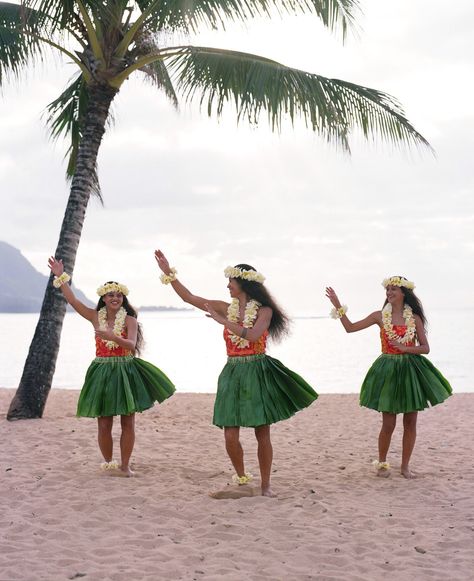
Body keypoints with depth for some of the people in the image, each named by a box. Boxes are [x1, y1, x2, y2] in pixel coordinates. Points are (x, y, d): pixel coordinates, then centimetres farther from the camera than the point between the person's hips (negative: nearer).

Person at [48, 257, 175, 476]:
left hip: (126, 372, -2)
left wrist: (112, 337, -34)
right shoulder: (96, 316, 4)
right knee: (104, 424, 3)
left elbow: (132, 344, -18)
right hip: (102, 373, 2)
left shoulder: (129, 320, -4)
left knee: (128, 422, 2)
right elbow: (72, 300, -1)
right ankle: (108, 463, 20)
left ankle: (124, 465, 12)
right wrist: (60, 277, -6)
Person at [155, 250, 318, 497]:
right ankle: (241, 478, 20)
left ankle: (265, 485, 15)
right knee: (230, 435, -2)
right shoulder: (226, 308, 7)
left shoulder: (264, 310, -5)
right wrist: (168, 272, 2)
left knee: (262, 434, 2)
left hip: (258, 374, -4)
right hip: (233, 374, 4)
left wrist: (224, 321, -21)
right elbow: (189, 297, 6)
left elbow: (253, 335, -23)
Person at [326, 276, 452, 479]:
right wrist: (338, 306, -5)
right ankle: (382, 463, 20)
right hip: (388, 370, -1)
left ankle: (405, 466, 17)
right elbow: (350, 327, 1)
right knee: (388, 424, -1)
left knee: (410, 422, 4)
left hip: (411, 370, 1)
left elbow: (425, 348, 1)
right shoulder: (380, 316, 2)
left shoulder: (415, 318, 3)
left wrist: (404, 347, -14)